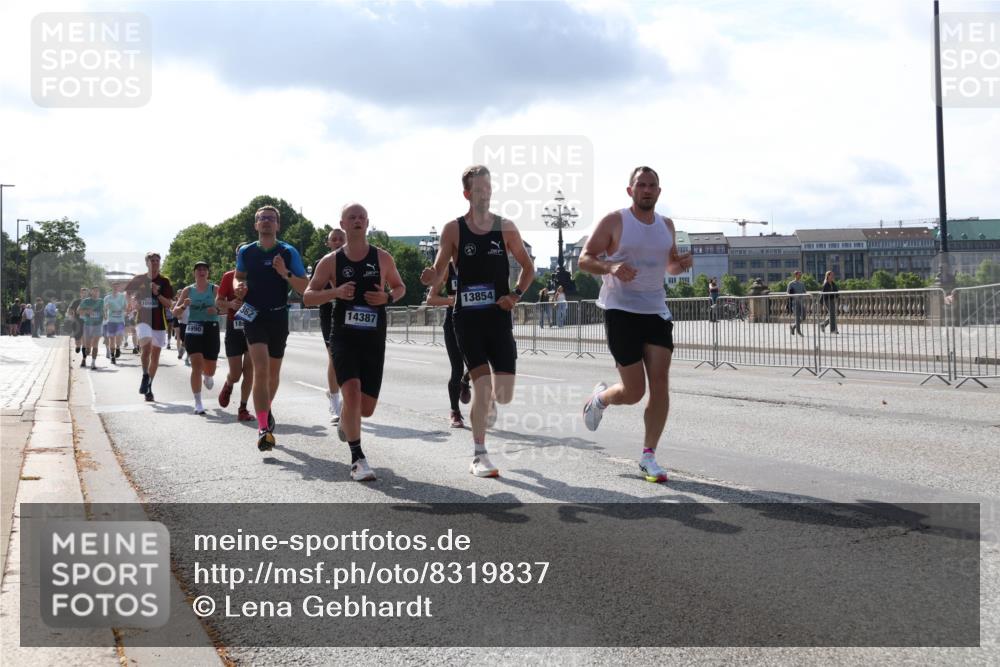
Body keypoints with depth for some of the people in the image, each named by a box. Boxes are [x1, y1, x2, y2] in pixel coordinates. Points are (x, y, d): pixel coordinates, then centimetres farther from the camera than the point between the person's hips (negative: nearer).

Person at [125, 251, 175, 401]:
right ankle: (145, 377, -15)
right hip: (143, 320, -1)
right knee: (146, 345, -28)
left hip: (159, 322, 1)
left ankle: (148, 387, 18)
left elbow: (168, 304, -2)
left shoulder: (164, 281, 2)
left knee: (155, 355, 7)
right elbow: (127, 294, 16)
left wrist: (157, 294, -17)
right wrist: (134, 302, -4)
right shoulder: (139, 279, 3)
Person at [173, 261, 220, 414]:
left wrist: (217, 310, -17)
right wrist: (183, 306, -14)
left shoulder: (215, 289, 4)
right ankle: (198, 403, -7)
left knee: (210, 370, 8)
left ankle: (207, 377, 49)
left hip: (211, 328, 1)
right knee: (197, 366, -13)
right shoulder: (188, 290, 6)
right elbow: (175, 312, 7)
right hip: (193, 329, 0)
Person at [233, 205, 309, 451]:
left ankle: (266, 409, 44)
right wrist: (238, 287, -3)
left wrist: (285, 273, -22)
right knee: (261, 369, -18)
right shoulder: (245, 252, 2)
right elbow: (238, 277, 20)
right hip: (253, 317, -1)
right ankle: (263, 428, -21)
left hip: (279, 317, 1)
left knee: (273, 371, 15)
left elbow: (305, 288, -5)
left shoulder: (288, 253, -3)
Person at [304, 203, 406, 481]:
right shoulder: (331, 262, 0)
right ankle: (357, 459, -13)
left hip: (374, 341, 2)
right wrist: (335, 292, -15)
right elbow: (308, 296, 3)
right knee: (352, 392, -23)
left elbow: (400, 287, 16)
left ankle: (344, 422, 43)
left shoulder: (382, 258, 3)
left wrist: (388, 297, -7)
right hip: (343, 339, -2)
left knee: (367, 408, 5)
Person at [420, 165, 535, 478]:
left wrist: (516, 294, -4)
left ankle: (489, 401, 38)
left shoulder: (505, 227, 3)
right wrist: (431, 277, -24)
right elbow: (440, 273, -1)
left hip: (499, 315, 2)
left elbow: (528, 267, 12)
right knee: (482, 384, -11)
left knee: (504, 393, -2)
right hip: (467, 317, -2)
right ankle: (479, 455, 3)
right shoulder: (453, 229, -1)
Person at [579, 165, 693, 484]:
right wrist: (610, 268, -25)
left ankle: (648, 455, 3)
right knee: (633, 392, -5)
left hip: (657, 311, 5)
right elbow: (584, 259, -5)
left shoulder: (666, 225, 12)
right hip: (621, 311, -5)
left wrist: (682, 263, 1)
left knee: (660, 383, -7)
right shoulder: (614, 221, -4)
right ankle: (600, 397, 31)